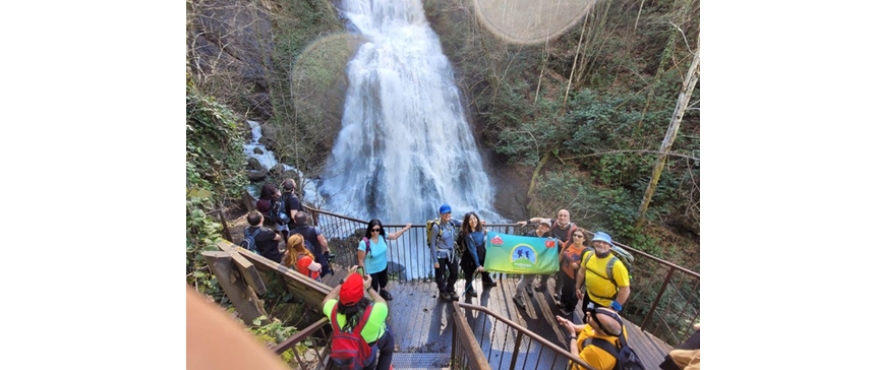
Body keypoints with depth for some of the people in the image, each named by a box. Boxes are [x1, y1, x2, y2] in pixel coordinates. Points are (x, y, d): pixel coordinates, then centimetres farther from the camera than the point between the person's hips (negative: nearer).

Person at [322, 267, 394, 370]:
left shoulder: (333, 310, -36)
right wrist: (369, 287, -15)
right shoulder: (375, 312, -46)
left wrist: (347, 280, -14)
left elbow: (326, 300, -11)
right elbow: (384, 304, -20)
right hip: (376, 341, -3)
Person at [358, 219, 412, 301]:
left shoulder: (382, 236, -20)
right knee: (374, 288, 18)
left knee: (384, 282, 34)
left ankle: (383, 291, 68)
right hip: (371, 271, -5)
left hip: (383, 266, 6)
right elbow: (361, 261, -22)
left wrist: (405, 228, -1)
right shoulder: (364, 243, -34)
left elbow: (394, 236, 1)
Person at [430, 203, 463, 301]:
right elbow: (432, 244, -16)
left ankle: (450, 289, 46)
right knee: (440, 275, 14)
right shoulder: (436, 227, -22)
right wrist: (435, 260, -14)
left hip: (451, 253, 5)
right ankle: (443, 292, 44)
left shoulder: (452, 221, -8)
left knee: (455, 274, 16)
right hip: (440, 254, -5)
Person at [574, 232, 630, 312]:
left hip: (606, 304, -5)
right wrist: (577, 287, 11)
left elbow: (625, 289, -25)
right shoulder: (588, 254, -13)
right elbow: (582, 271, 5)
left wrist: (615, 307, -20)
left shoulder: (616, 264, -31)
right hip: (589, 296, 5)